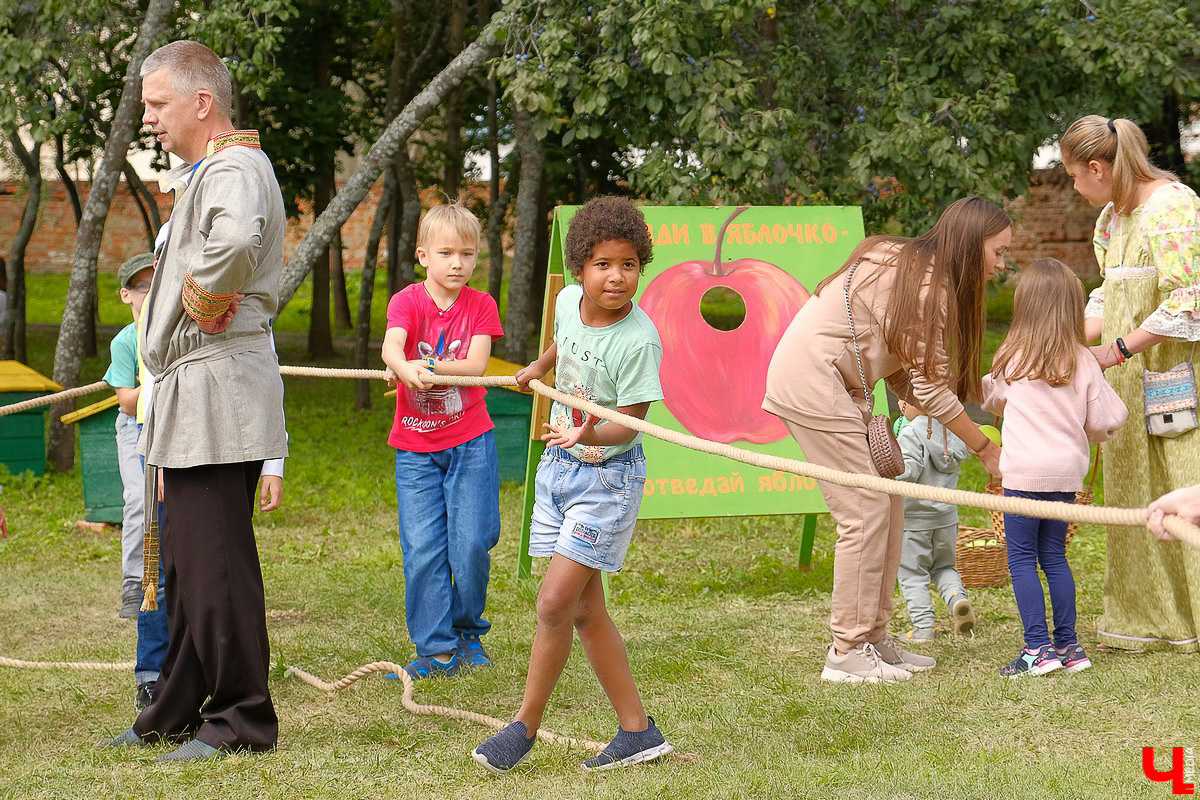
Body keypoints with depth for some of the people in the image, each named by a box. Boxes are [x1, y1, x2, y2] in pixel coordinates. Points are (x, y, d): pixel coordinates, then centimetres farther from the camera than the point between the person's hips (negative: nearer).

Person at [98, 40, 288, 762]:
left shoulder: (234, 169, -13)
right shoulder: (208, 173, 21)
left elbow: (236, 241, -36)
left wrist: (205, 301, -21)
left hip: (218, 387, -11)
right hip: (191, 398, 11)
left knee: (218, 564, -7)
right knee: (188, 564, 15)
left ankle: (243, 721, -1)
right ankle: (177, 713, 23)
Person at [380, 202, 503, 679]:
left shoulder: (480, 305, 1)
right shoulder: (408, 301, -3)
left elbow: (477, 366, -12)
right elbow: (391, 346, -23)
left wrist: (429, 366, -29)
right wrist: (404, 367, -46)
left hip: (470, 442, 1)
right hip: (416, 447, 0)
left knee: (471, 544, -4)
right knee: (422, 549, -5)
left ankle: (468, 629, 20)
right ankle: (437, 651, 3)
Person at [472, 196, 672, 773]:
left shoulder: (638, 340, -23)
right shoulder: (569, 300, -5)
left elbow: (628, 425, -22)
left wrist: (590, 434, -41)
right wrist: (540, 367, 34)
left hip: (608, 476, -7)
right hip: (559, 466, 7)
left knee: (554, 601, -11)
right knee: (586, 609, 8)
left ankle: (525, 727, 4)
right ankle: (638, 730, 16)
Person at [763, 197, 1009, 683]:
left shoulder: (908, 264, 15)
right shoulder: (929, 282, -15)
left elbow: (906, 378, 11)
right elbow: (931, 388, -16)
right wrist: (987, 451, -7)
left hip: (837, 385, 10)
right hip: (810, 381, -10)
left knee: (887, 505, 8)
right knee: (866, 511, -10)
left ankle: (872, 638, 13)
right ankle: (848, 653, -5)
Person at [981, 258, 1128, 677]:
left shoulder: (1012, 360, -3)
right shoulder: (1084, 362, 1)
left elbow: (991, 398, 17)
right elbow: (1103, 422, 3)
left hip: (1025, 470, -4)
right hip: (1067, 471, 4)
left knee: (1022, 558, 1)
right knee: (1054, 556, 14)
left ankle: (1038, 648, -5)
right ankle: (1068, 645, 15)